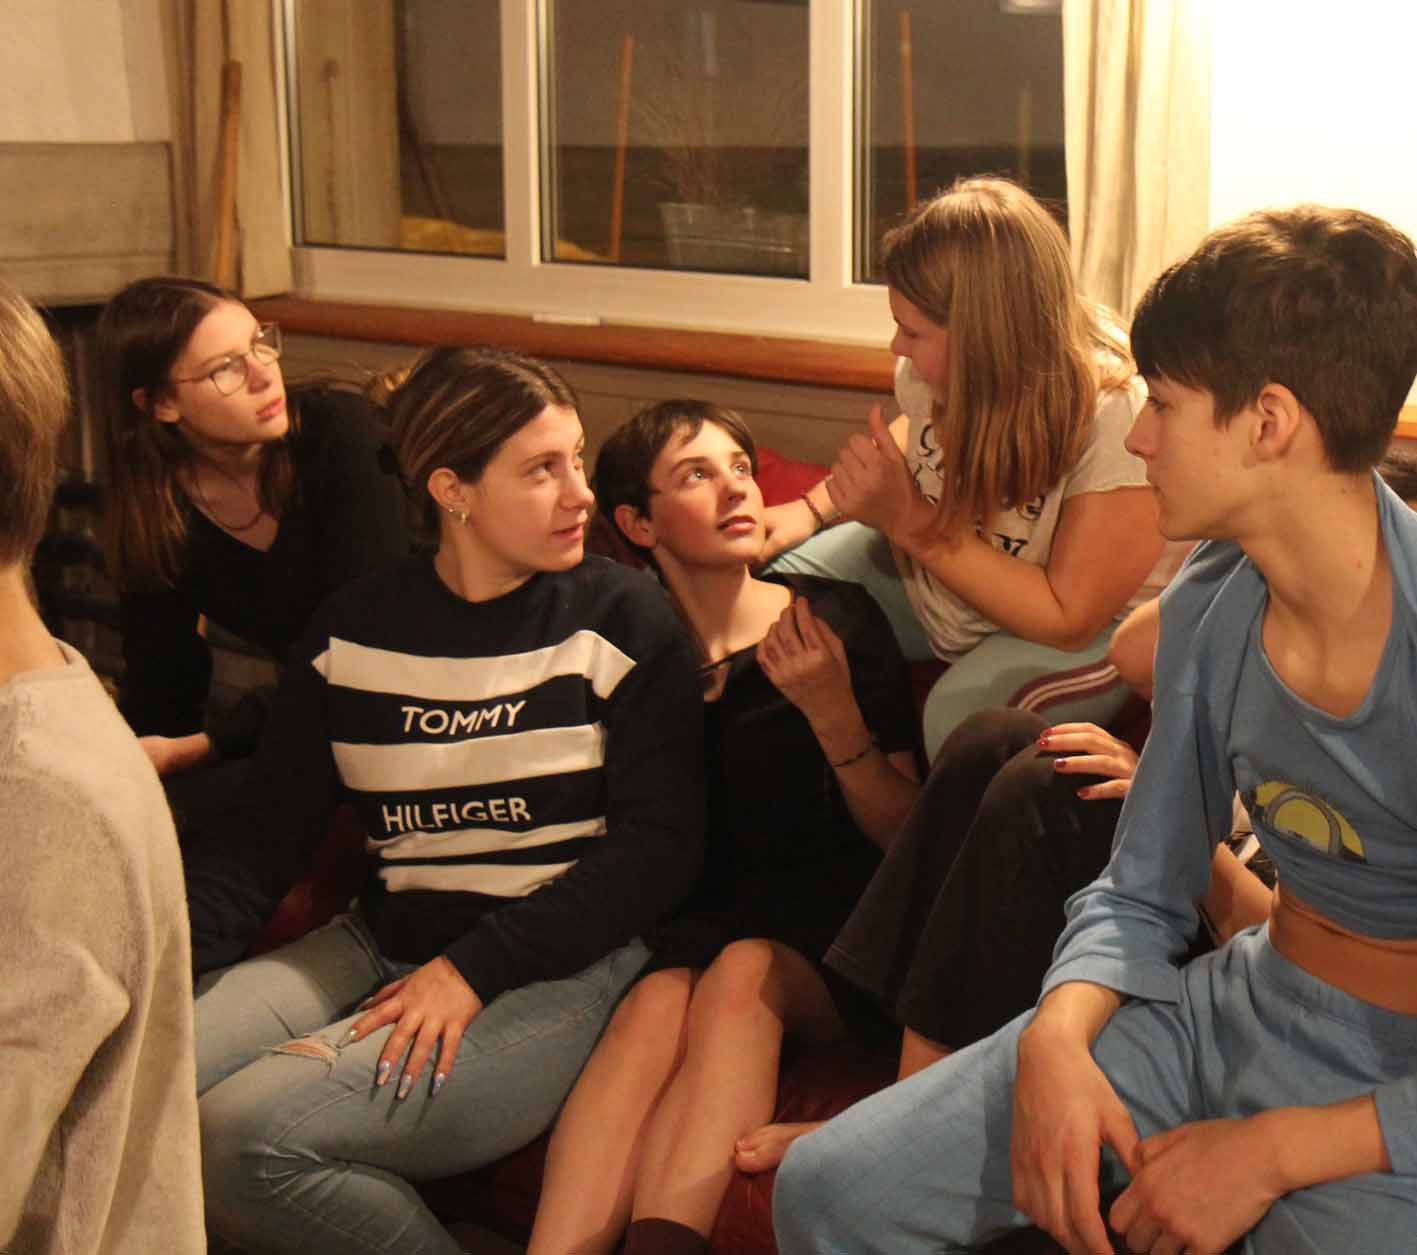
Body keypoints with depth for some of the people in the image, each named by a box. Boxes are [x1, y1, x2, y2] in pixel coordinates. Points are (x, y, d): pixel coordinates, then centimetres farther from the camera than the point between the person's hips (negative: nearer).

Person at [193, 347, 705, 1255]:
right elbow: (271, 829, 9)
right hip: (383, 943, 5)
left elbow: (660, 845, -7)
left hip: (559, 967, -4)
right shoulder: (354, 628, 7)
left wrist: (476, 967, -15)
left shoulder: (620, 617, -3)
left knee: (249, 1134, -24)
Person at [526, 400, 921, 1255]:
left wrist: (833, 712, -15)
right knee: (657, 1002, -32)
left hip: (831, 928, -1)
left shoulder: (838, 617, 3)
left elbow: (904, 839, 1)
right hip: (692, 918, 1)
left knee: (745, 970, -34)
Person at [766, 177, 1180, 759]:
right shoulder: (942, 371, -16)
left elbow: (1068, 618, -29)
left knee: (960, 712, -34)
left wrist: (908, 520, -34)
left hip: (1096, 624, -6)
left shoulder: (1119, 421, -34)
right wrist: (816, 505, -5)